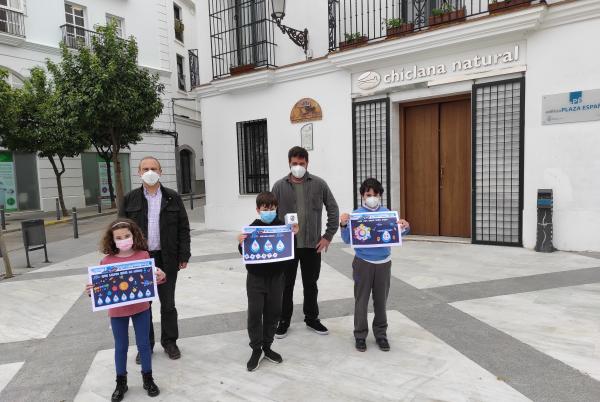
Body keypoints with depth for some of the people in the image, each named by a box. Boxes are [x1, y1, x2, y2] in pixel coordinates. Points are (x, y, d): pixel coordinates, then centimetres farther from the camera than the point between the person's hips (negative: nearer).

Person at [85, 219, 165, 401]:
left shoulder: (143, 255, -9)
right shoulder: (107, 261, -10)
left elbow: (152, 279, -1)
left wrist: (160, 277, -22)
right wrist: (91, 291, -24)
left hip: (141, 308, 0)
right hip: (117, 311, 0)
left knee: (144, 344, 13)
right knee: (121, 347, 16)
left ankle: (148, 379, 31)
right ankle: (121, 382, 34)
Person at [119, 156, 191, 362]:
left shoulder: (173, 198, 1)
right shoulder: (130, 199, 2)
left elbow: (183, 228, 1)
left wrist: (183, 256, -4)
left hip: (166, 259, 0)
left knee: (168, 303, 11)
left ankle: (169, 341, 27)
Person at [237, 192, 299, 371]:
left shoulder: (282, 226, -3)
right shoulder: (252, 228, -8)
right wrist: (241, 243, -26)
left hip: (276, 277, 2)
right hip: (256, 277, -2)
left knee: (273, 312, 12)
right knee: (255, 313, 2)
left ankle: (267, 346, 29)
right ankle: (256, 350, 18)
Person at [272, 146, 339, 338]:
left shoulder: (319, 184, 0)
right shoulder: (279, 186, -1)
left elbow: (333, 209, 2)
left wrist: (328, 236, -3)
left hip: (312, 244, 1)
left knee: (310, 284, 14)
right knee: (286, 285, 10)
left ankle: (312, 318, 32)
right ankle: (284, 321, 26)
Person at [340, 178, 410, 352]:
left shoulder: (387, 213, -1)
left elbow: (397, 232, 1)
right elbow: (347, 240, -10)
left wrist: (405, 227, -20)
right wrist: (344, 225, -27)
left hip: (383, 263, 2)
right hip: (363, 263, -2)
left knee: (381, 300, 13)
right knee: (361, 300, 7)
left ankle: (381, 334, 28)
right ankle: (360, 335, 21)